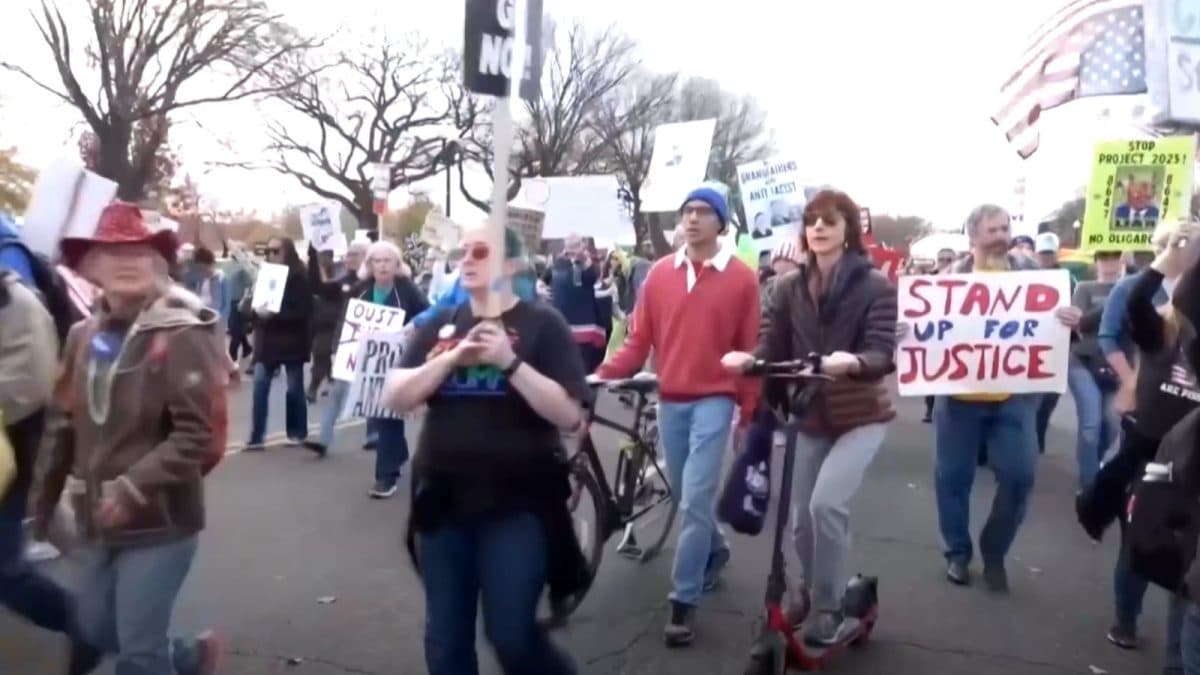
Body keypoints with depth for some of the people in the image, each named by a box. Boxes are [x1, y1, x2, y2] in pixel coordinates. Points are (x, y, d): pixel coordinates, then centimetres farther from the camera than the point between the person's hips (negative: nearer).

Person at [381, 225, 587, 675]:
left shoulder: (542, 324, -5)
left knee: (512, 636, -1)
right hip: (443, 501, 5)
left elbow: (570, 416, -13)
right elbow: (394, 398, -1)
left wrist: (510, 361, -23)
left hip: (517, 504, -4)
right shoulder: (439, 324, 8)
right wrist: (453, 357, -15)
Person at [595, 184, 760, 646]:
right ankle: (714, 551, 44)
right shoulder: (660, 273, 3)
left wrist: (748, 414, -2)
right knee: (685, 495, 16)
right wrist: (601, 374, -12)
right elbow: (639, 339, 2)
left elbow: (749, 351, -3)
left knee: (695, 499, -9)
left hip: (714, 400, -4)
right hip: (670, 400, 4)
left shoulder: (741, 278, -4)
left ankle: (684, 601, 2)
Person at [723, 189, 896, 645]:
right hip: (808, 417, 4)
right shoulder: (788, 287, 1)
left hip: (860, 415, -4)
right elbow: (773, 347, -3)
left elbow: (884, 355, -18)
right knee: (801, 515, 11)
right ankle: (809, 589, 40)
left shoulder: (875, 285, -10)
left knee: (827, 503, -20)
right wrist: (746, 358, -26)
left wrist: (851, 362, -40)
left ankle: (829, 605, 3)